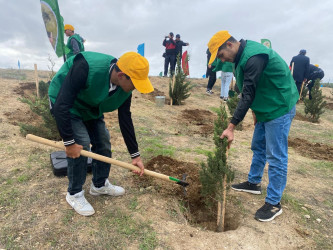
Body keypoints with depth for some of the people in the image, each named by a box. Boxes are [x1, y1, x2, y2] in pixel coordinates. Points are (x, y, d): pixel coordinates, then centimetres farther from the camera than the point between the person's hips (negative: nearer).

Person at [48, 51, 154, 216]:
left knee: (103, 141, 2)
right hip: (65, 105, -6)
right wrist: (69, 142, -32)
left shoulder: (125, 88, -19)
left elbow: (125, 119, -9)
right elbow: (61, 105, -36)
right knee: (81, 143, -17)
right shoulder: (86, 67, -40)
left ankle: (100, 185, 24)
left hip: (90, 107, 6)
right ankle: (74, 194, 5)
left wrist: (135, 155, -7)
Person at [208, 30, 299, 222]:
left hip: (280, 109, -10)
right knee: (258, 148, 19)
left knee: (276, 156, -3)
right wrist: (256, 111, 15)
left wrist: (231, 127, -29)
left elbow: (248, 95, -30)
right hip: (266, 108, 10)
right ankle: (254, 183, 38)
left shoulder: (254, 57, -26)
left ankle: (274, 203, 10)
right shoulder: (243, 56, 6)